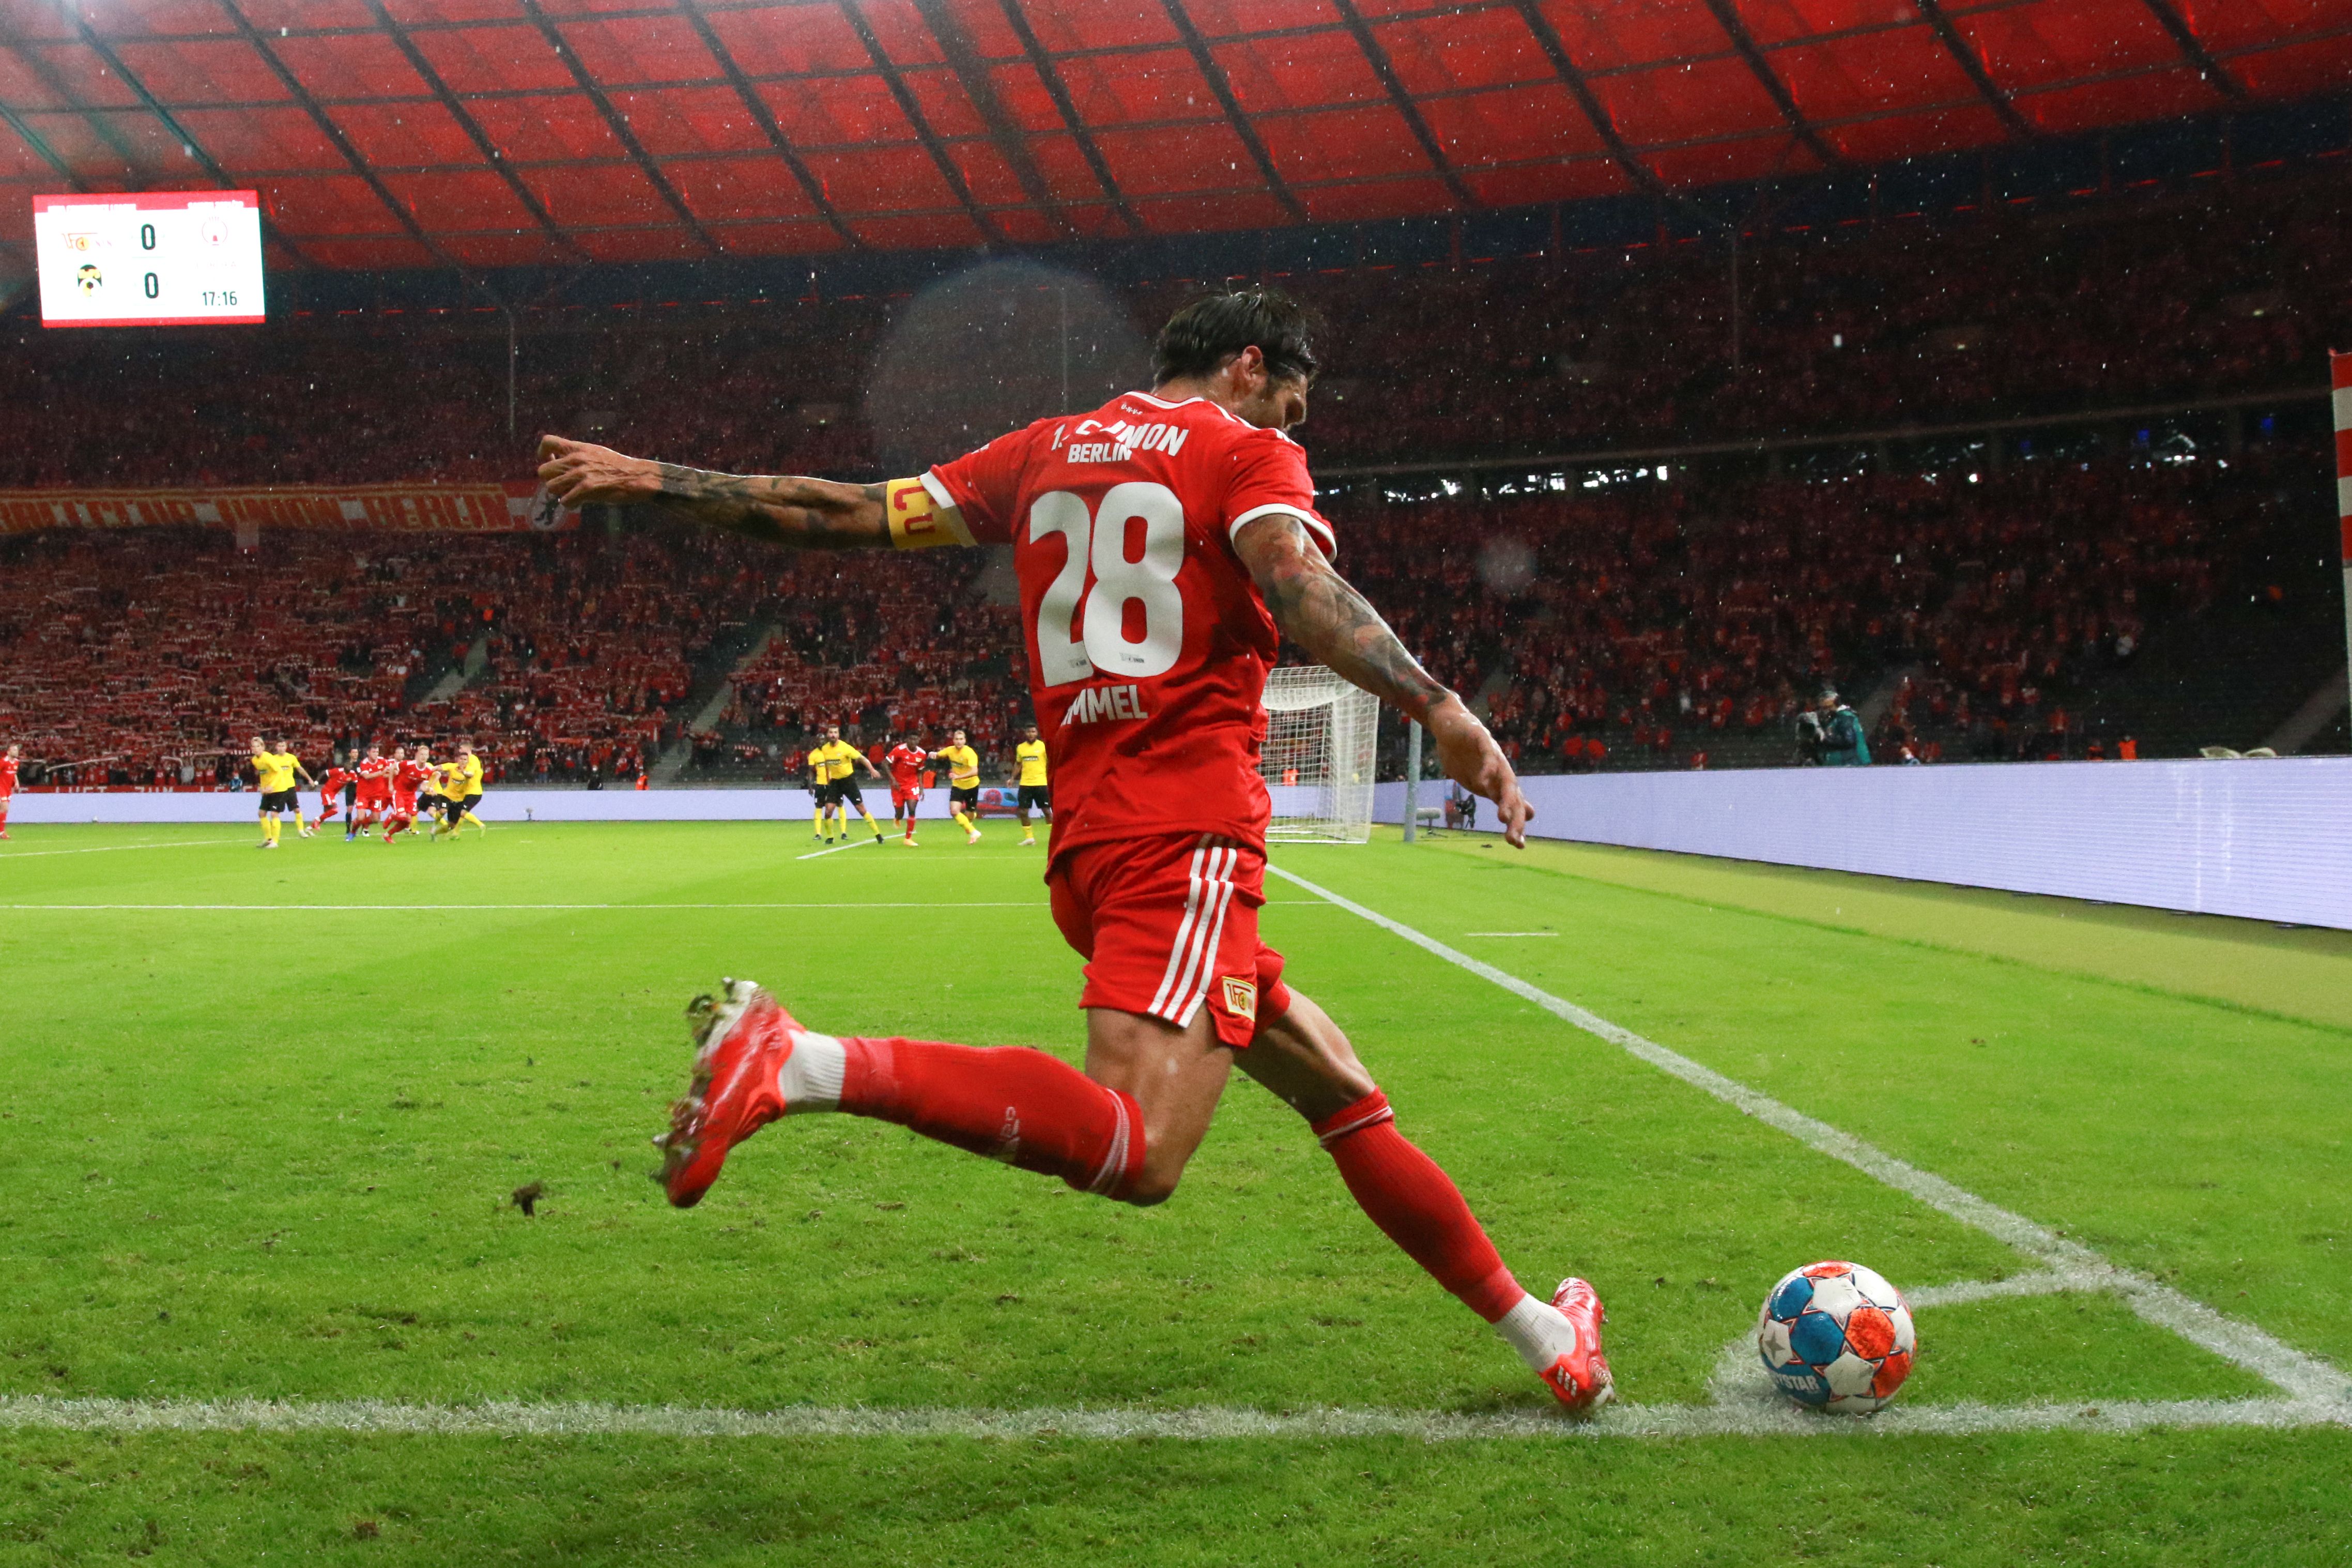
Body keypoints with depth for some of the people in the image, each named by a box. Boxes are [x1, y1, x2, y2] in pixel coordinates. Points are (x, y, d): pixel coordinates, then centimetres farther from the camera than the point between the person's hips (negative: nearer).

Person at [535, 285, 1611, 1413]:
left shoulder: (1042, 451, 21)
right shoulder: (1247, 452, 4)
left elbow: (844, 514, 19)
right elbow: (1296, 580, -17)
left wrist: (650, 480, 28)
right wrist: (1441, 712, -28)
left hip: (1090, 835, 9)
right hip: (1191, 825, -9)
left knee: (1342, 1095, 15)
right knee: (1135, 1153, -25)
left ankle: (1539, 1334, 22)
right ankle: (799, 1062, -36)